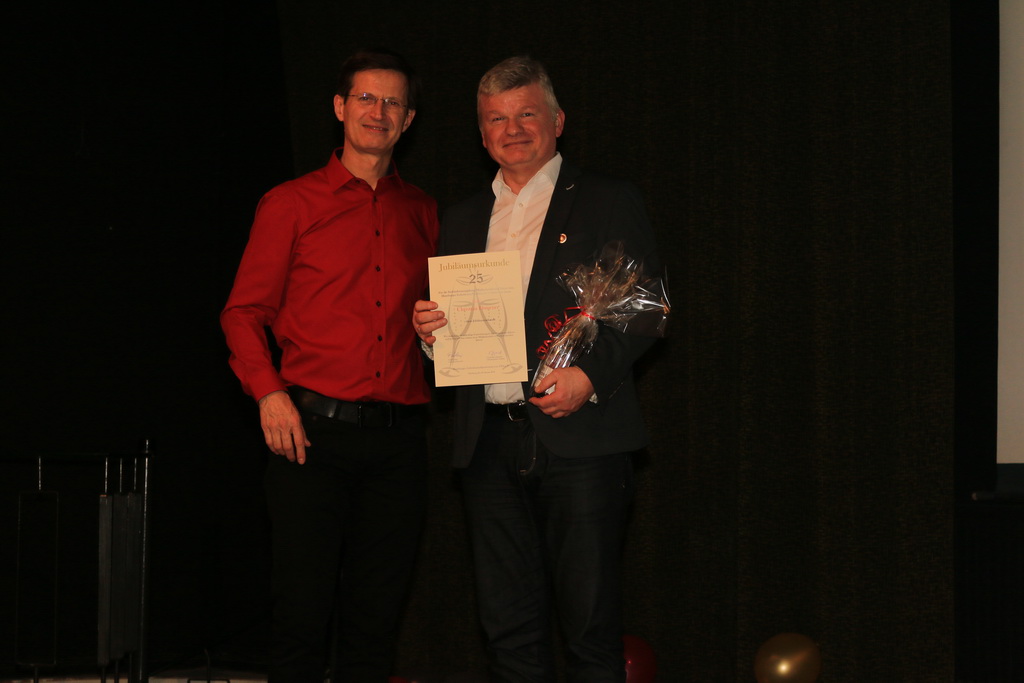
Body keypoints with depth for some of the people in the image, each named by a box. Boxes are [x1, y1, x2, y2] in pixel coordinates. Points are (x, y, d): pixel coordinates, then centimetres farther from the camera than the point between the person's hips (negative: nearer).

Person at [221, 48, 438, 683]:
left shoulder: (424, 214, 16)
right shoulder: (291, 204, 6)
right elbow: (243, 312, 5)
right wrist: (269, 393, -9)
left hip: (399, 435, 3)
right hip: (314, 428, -3)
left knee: (377, 617, 5)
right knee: (303, 608, -4)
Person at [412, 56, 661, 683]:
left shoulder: (610, 203, 5)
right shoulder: (463, 221, 20)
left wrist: (590, 375, -16)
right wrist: (428, 328, -1)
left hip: (579, 438, -4)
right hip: (490, 442, 5)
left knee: (591, 623, -5)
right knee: (509, 625, 6)